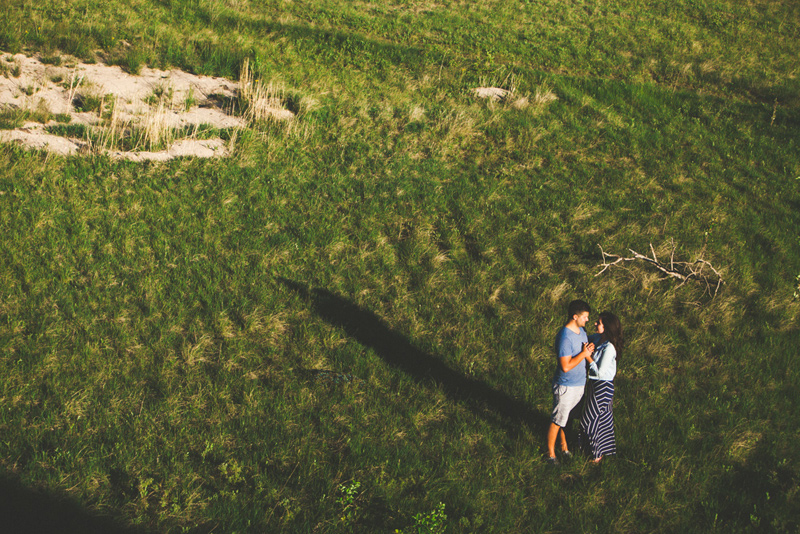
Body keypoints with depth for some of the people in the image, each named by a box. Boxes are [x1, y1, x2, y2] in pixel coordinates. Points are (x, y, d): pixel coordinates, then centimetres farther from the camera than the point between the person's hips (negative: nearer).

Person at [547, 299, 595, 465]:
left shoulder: (581, 331, 4)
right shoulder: (564, 337, -26)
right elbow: (566, 366, -27)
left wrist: (590, 349, 1)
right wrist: (584, 353, -22)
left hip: (579, 383, 8)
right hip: (566, 386, -8)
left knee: (568, 418, 20)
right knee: (558, 421, 4)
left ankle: (564, 447, 35)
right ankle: (550, 453, 17)